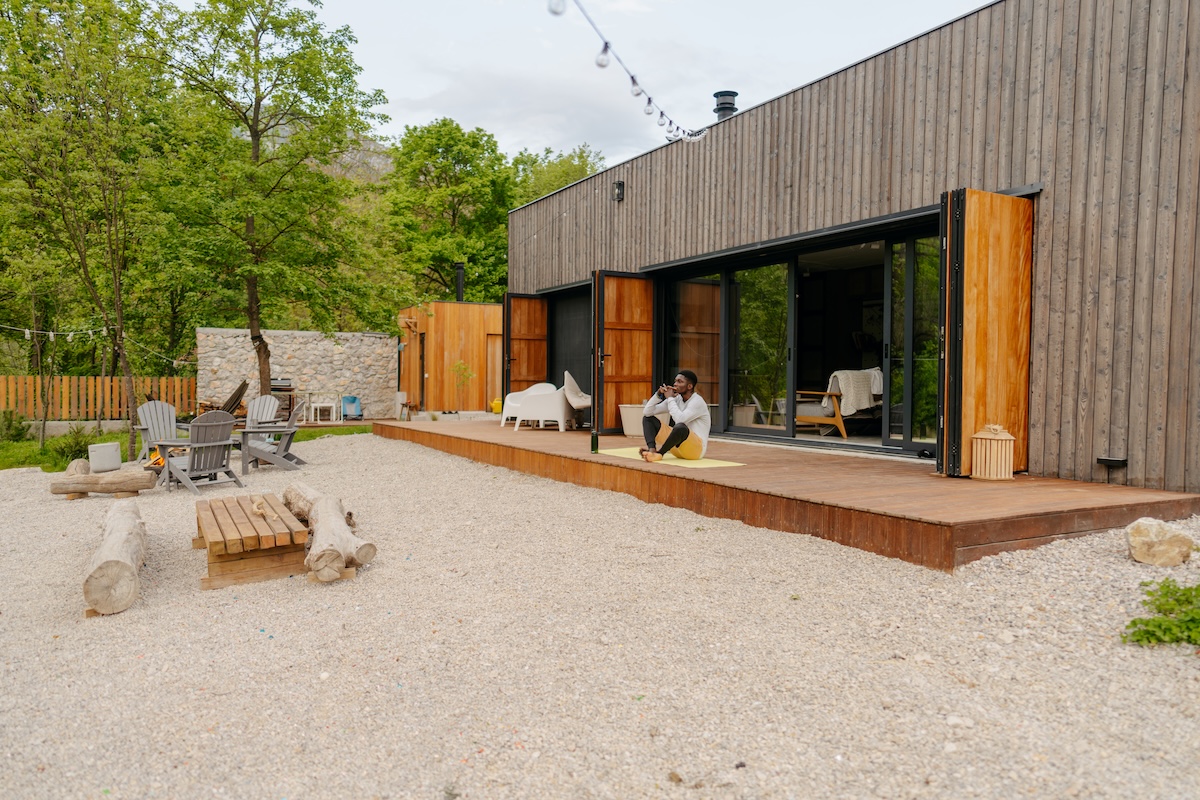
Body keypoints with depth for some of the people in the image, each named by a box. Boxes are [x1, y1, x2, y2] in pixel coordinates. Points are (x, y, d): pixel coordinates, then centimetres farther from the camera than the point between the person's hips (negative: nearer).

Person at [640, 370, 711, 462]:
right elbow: (647, 412, 4)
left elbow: (680, 420, -31)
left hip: (696, 448, -8)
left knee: (680, 427, -41)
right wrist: (658, 394, -10)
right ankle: (651, 450, -23)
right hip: (678, 449, 8)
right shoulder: (676, 399, 7)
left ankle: (659, 453, -25)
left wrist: (670, 398, -18)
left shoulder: (698, 402, -13)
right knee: (647, 418, 2)